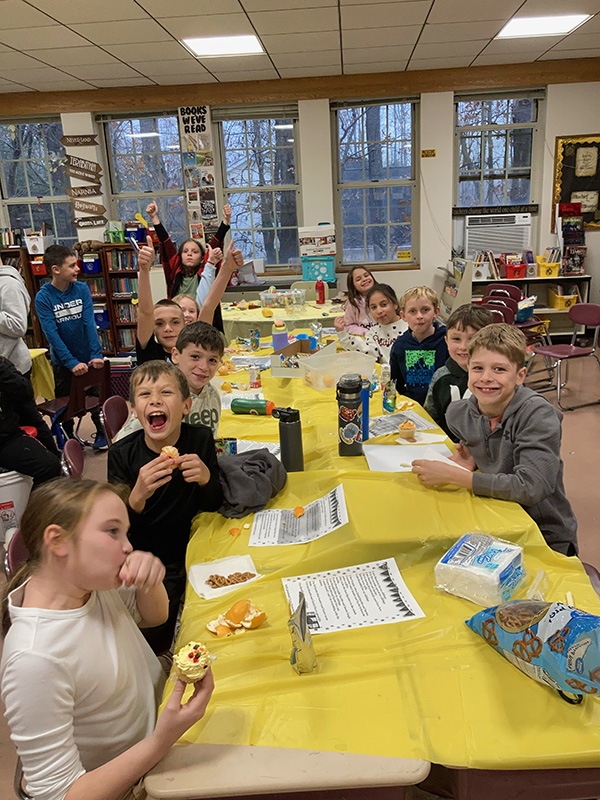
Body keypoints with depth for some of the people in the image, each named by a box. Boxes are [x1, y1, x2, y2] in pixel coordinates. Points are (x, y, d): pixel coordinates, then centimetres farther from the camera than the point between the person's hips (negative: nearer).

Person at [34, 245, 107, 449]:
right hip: (62, 361, -1)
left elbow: (90, 323, -14)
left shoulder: (82, 289, -7)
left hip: (87, 357, 2)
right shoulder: (43, 297, -14)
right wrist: (72, 362, -25)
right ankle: (68, 436, 32)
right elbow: (51, 333, -19)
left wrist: (96, 355, -23)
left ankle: (101, 431, 33)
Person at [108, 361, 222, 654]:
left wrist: (206, 479, -25)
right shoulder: (122, 455, -14)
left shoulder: (200, 439, -10)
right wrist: (137, 496, -35)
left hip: (187, 551, 2)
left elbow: (212, 506, -2)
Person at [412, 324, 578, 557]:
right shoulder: (458, 413, -4)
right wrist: (471, 461, -6)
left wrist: (450, 474, -27)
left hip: (548, 538, -5)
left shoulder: (538, 414, -20)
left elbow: (531, 487, -29)